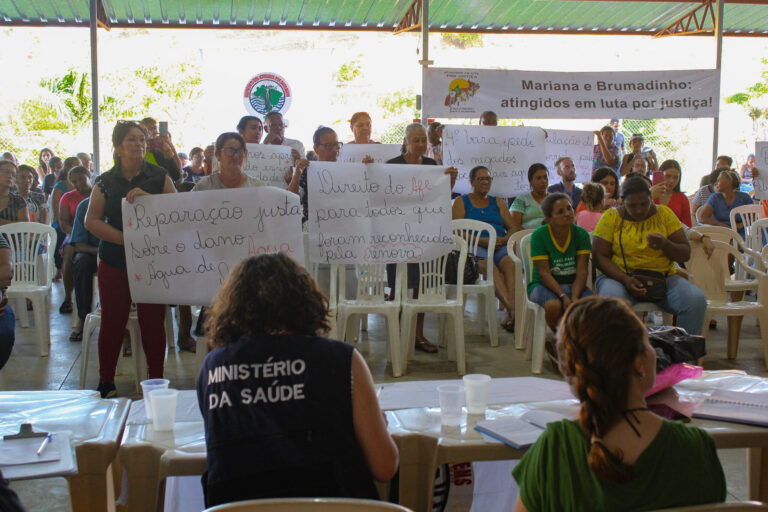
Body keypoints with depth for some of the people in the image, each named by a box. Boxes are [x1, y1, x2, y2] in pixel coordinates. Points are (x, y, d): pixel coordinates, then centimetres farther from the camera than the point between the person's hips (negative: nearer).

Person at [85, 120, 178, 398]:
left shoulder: (159, 177, 3)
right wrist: (125, 238, -14)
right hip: (114, 261, 1)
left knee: (153, 323, 1)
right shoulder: (105, 182, 6)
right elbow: (91, 221, -1)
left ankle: (156, 382, 13)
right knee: (112, 322, 3)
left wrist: (146, 197, -19)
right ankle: (106, 383, 16)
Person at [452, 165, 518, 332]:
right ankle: (512, 309, -54)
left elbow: (512, 228, 18)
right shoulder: (461, 202, 16)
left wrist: (503, 239, -6)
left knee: (510, 263, -33)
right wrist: (482, 240, -12)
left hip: (500, 246, 3)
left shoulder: (498, 202, 27)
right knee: (489, 265, -37)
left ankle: (510, 314, -49)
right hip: (475, 246, -3)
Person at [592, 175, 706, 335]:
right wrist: (625, 279, -19)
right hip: (620, 277, -2)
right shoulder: (611, 217, 2)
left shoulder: (664, 214, 7)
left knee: (697, 300, -25)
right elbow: (599, 257, -3)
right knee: (610, 300, -37)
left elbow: (685, 254, 6)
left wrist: (665, 245, -16)